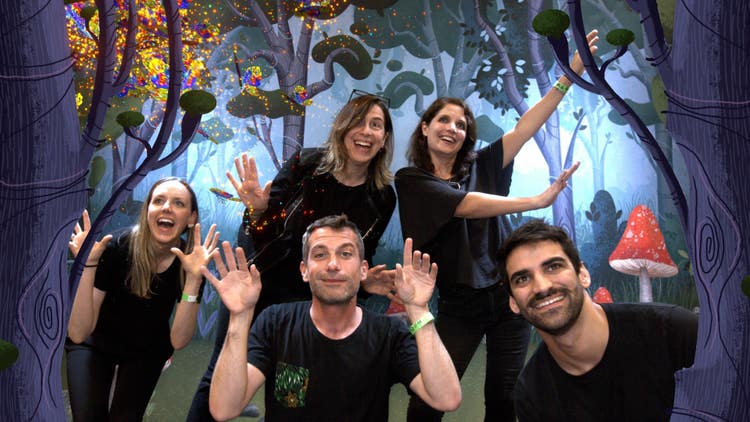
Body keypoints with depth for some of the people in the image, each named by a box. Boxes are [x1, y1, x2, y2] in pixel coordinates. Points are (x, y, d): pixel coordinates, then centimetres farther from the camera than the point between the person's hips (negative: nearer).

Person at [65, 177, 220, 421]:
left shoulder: (190, 261, -22)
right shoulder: (116, 249, -28)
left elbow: (178, 341, -26)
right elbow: (78, 334, -31)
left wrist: (193, 280, -39)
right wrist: (88, 265, -44)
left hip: (147, 352, 2)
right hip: (95, 344, -2)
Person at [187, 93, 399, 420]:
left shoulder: (381, 198, -9)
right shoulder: (306, 165, -15)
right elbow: (264, 234, -11)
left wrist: (364, 282, -17)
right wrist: (257, 210, -32)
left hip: (306, 299, 2)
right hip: (257, 282, -1)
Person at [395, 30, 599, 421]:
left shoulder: (480, 166, 5)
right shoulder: (411, 179, -6)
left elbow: (525, 128, -2)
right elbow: (467, 205, -19)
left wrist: (571, 74, -7)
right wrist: (537, 200, -25)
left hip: (507, 295, 3)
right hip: (458, 304, -3)